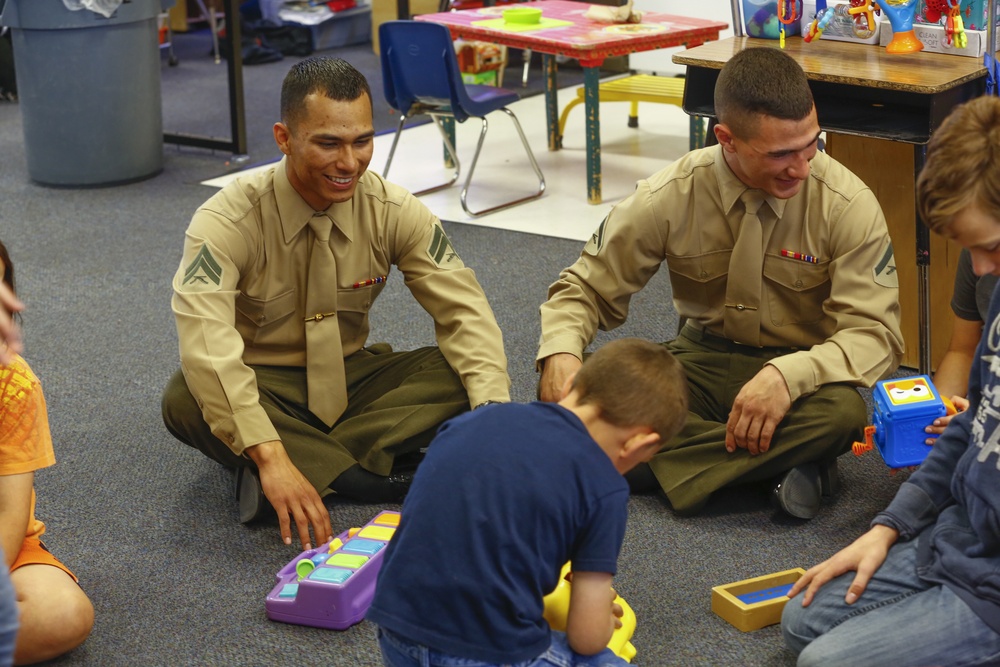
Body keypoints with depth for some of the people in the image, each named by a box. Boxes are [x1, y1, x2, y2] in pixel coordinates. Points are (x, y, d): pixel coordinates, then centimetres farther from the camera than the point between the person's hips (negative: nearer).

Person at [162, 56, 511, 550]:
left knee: (468, 374, -22)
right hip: (265, 387, -3)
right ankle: (380, 479, -30)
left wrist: (493, 414, -32)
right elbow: (206, 346, -36)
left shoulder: (394, 212, -11)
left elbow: (463, 310, -13)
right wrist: (270, 456, -49)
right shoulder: (228, 222, -23)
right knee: (185, 400, -36)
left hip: (353, 376, 3)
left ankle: (311, 460, -25)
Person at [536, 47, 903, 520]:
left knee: (842, 409, -38)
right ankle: (775, 463, -22)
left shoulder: (847, 205, -15)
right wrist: (560, 352, -25)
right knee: (567, 388, -25)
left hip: (802, 371, -2)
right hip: (702, 361, 2)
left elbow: (876, 334, -17)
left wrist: (788, 375, -37)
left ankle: (660, 465, -22)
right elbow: (585, 288, -1)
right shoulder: (670, 197, -10)